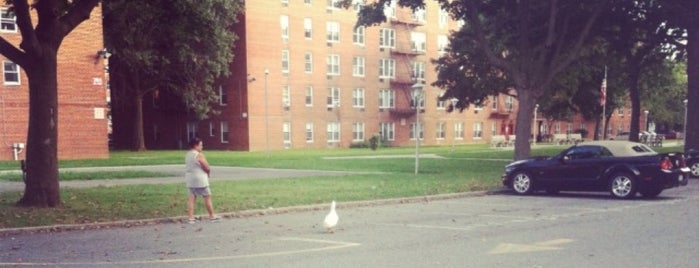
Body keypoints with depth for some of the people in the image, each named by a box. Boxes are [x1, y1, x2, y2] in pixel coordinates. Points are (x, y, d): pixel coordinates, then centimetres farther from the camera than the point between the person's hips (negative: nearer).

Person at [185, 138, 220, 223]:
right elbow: (207, 168, -16)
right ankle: (212, 216, 11)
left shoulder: (187, 155, 9)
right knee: (207, 197, 4)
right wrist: (208, 173, 7)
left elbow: (188, 168, 13)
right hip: (200, 180, -7)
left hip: (190, 179, 8)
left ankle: (191, 217, 4)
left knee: (192, 198, 7)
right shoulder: (199, 155, -16)